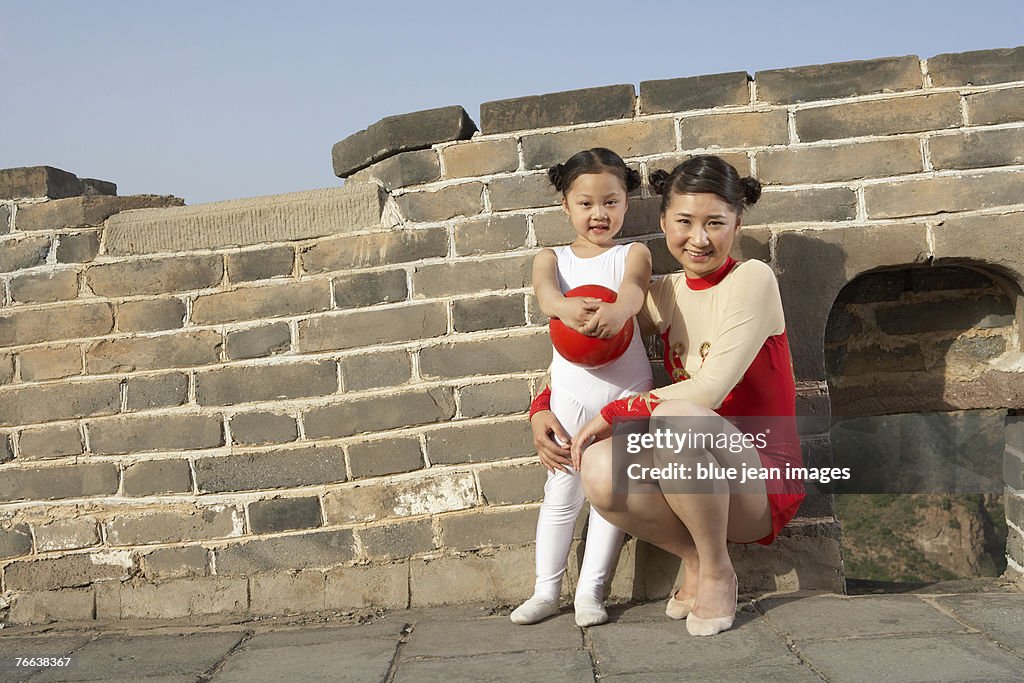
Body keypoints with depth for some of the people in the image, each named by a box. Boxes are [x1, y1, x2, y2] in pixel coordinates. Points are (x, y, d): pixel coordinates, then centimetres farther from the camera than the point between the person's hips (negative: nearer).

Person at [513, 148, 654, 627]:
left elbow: (635, 287, -20)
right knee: (562, 490, 7)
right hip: (572, 387, 1)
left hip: (627, 385, -1)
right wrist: (565, 306, -42)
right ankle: (545, 591, 18)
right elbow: (544, 291, -16)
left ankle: (590, 592, 13)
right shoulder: (552, 259, 7)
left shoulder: (632, 254, 4)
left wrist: (618, 310, -45)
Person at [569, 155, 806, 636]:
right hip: (696, 478, 5)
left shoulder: (752, 279, -9)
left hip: (764, 482, -5)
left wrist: (612, 414, -16)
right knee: (600, 470, -26)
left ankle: (717, 571, -12)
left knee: (672, 417, -35)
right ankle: (694, 557, 2)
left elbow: (710, 390, -19)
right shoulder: (663, 295, 9)